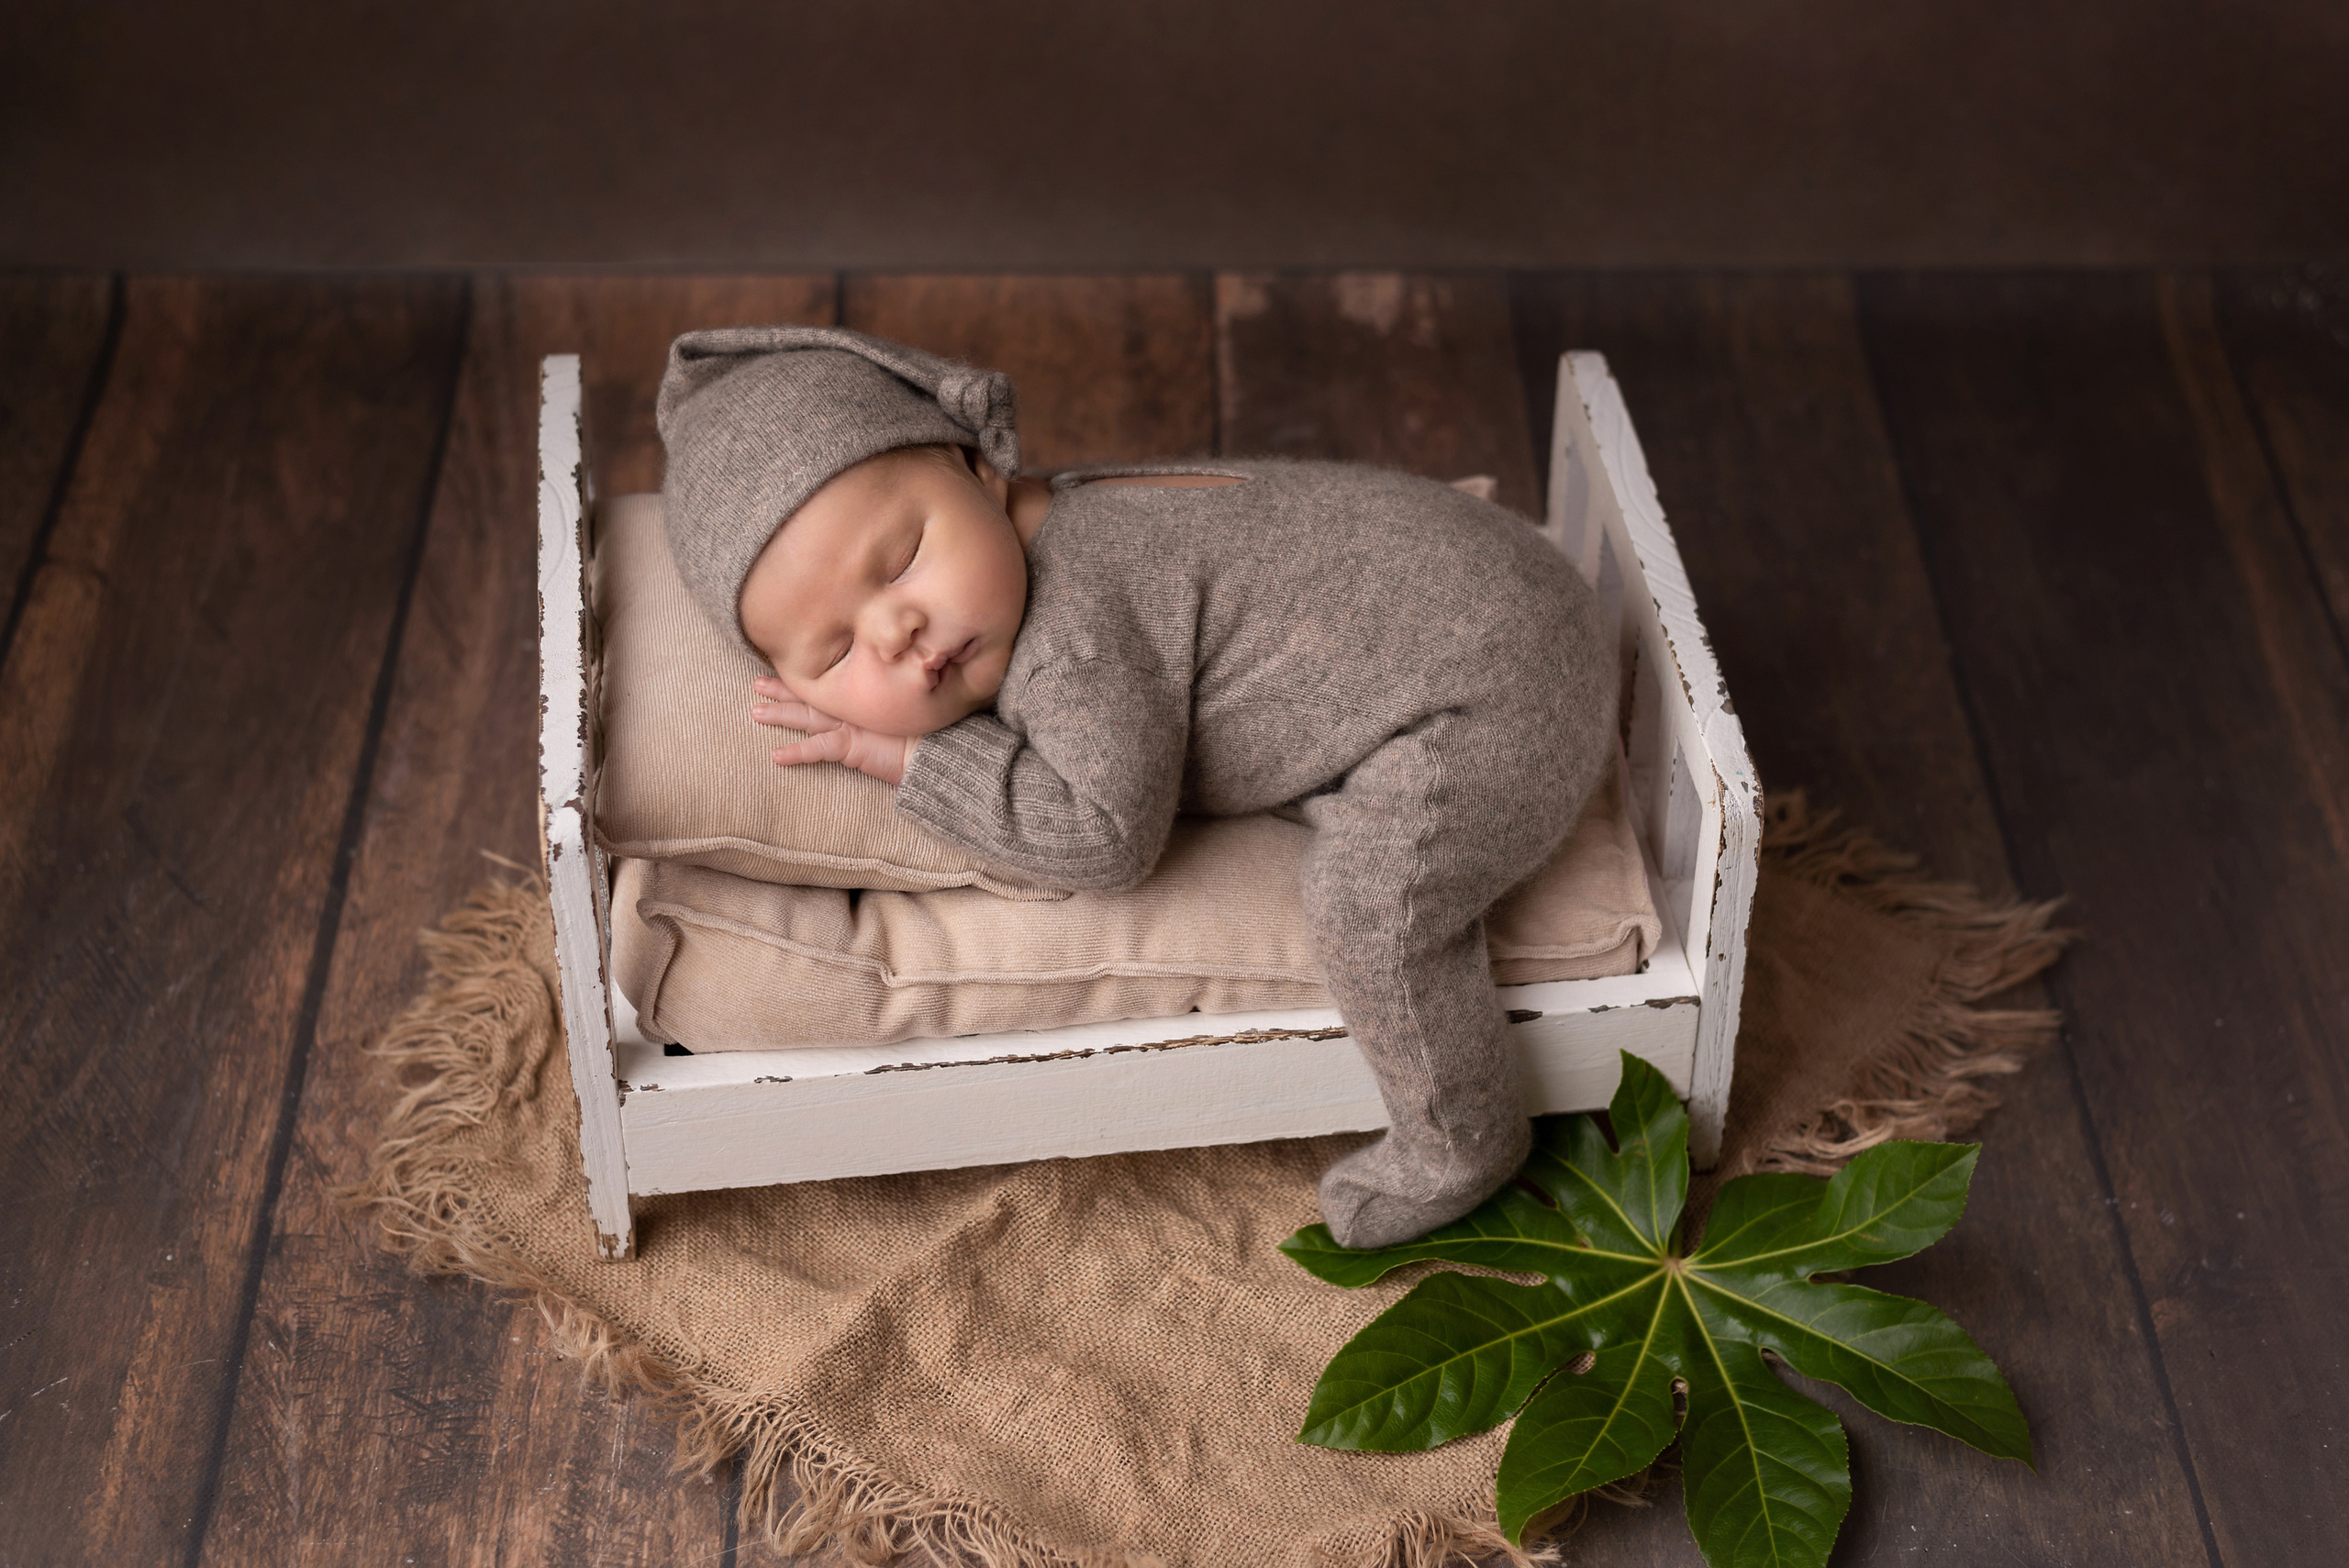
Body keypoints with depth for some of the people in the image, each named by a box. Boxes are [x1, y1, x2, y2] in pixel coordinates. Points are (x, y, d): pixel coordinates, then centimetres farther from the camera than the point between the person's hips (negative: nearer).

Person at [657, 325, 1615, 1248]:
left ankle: (1461, 1143, -2)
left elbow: (1106, 834, -29)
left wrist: (906, 757, -24)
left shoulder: (1073, 629, -31)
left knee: (1371, 902, -23)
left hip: (1488, 682, -10)